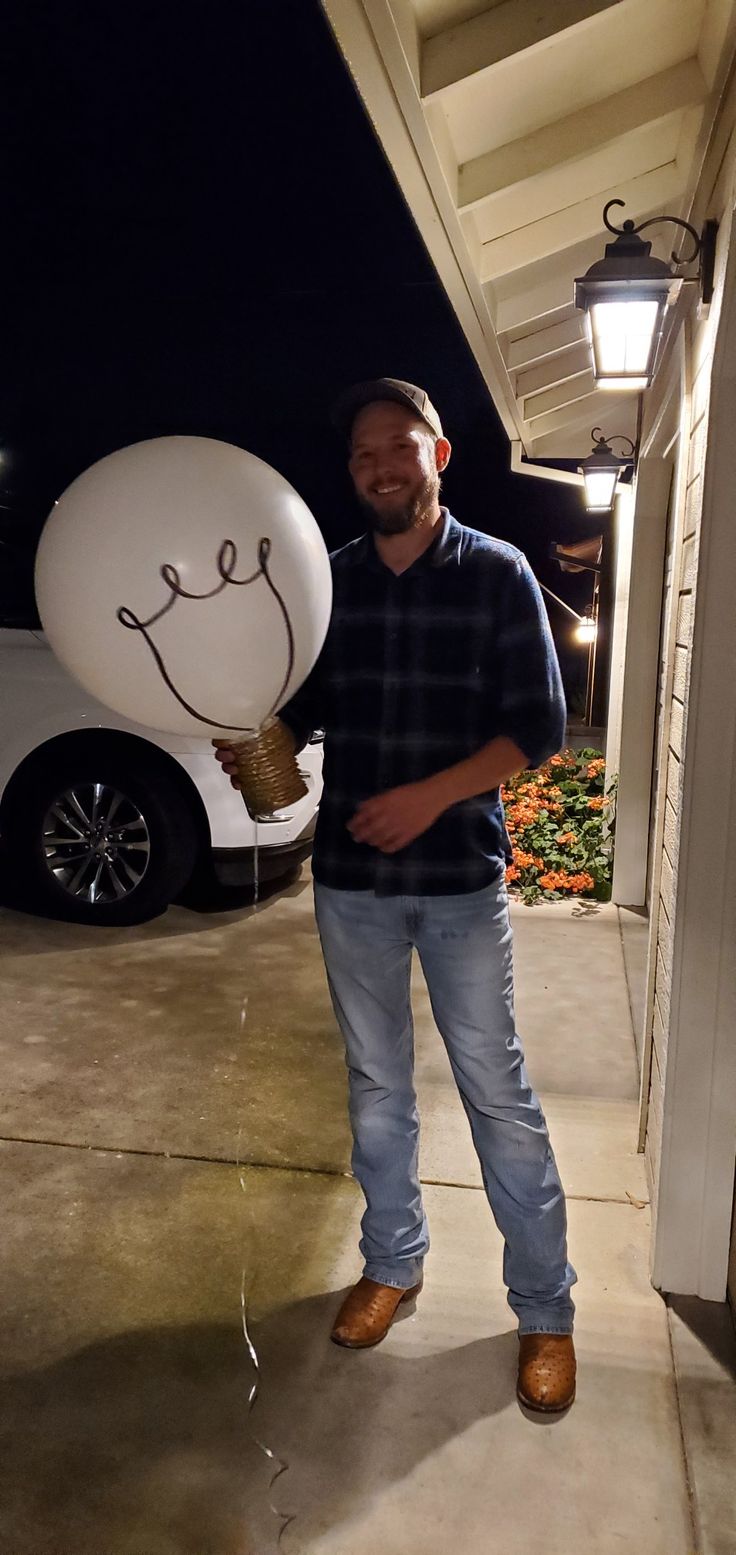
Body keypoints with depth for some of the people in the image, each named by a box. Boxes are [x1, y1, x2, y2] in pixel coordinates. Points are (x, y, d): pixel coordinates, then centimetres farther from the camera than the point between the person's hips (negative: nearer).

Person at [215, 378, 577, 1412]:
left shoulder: (497, 574, -5)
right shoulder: (328, 580, 4)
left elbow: (539, 728, -8)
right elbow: (304, 707, 10)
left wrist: (430, 796, -20)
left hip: (462, 881, -3)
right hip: (350, 879, 3)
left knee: (498, 1094, 4)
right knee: (376, 1086, 16)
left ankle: (546, 1309, 22)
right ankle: (392, 1262, 37)